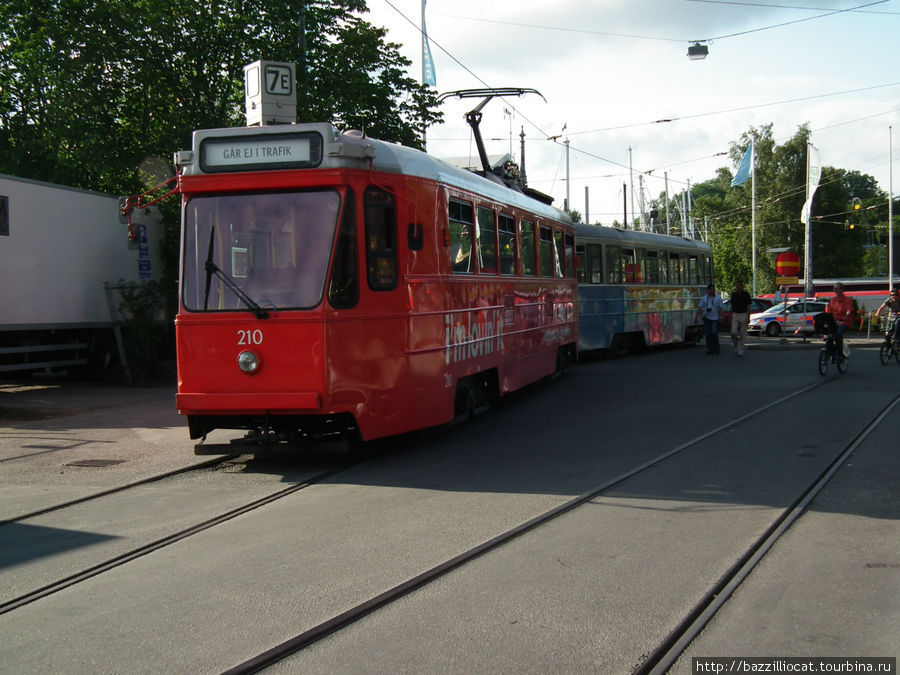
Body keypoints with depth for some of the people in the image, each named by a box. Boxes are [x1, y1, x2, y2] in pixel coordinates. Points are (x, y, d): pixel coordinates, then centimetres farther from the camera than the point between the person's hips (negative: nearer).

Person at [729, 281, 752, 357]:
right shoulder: (733, 295, 9)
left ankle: (740, 350, 5)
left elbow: (748, 307, -5)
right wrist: (730, 317, 11)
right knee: (733, 332, -10)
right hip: (735, 315, 3)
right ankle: (736, 345, 16)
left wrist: (748, 318, -12)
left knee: (742, 334, -1)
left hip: (743, 315, -3)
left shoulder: (746, 294, -3)